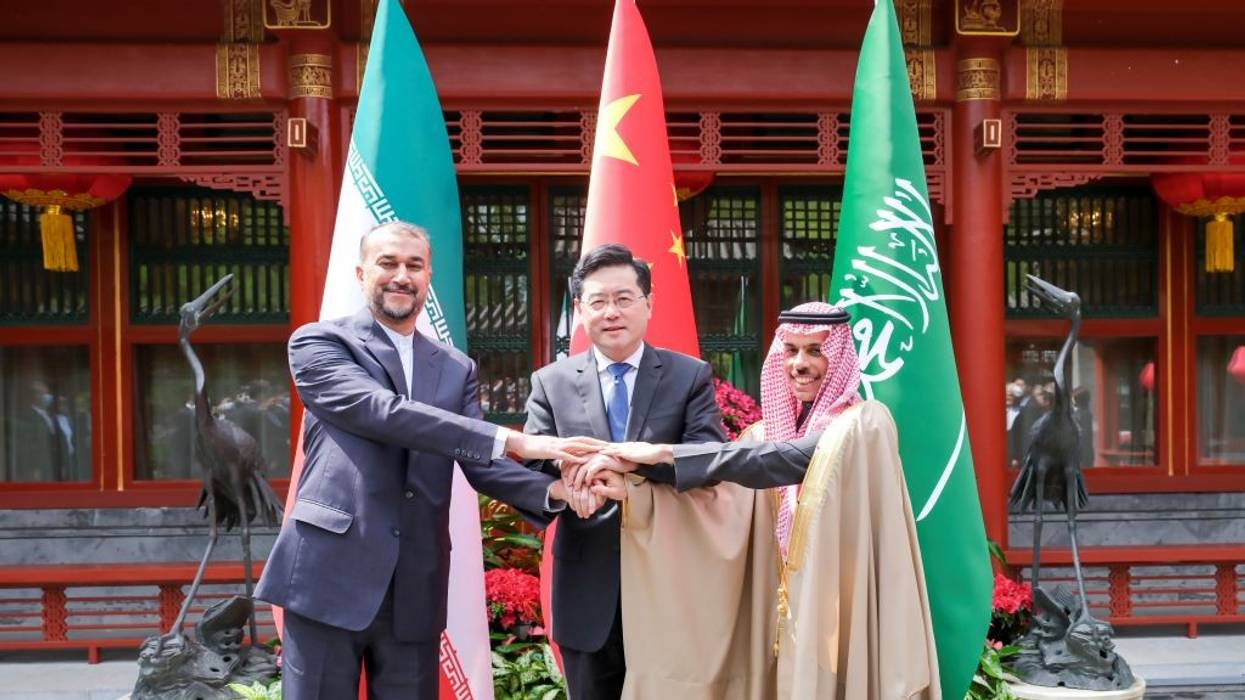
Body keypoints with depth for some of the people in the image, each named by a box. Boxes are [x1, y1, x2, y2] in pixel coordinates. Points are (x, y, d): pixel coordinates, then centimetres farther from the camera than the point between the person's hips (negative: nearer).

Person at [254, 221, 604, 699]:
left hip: (415, 587, 4)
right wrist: (513, 440, -22)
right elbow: (383, 412, -16)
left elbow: (480, 465, 8)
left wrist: (551, 490, -14)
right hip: (331, 573, -4)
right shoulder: (318, 342, 0)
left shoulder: (456, 369, 16)